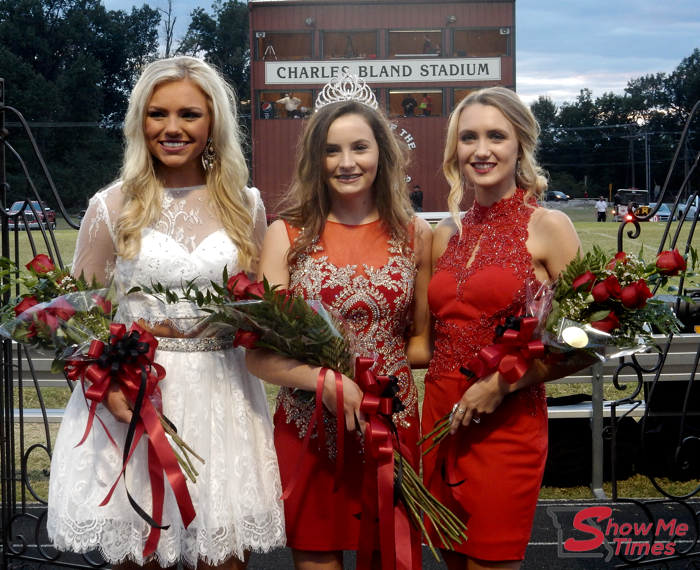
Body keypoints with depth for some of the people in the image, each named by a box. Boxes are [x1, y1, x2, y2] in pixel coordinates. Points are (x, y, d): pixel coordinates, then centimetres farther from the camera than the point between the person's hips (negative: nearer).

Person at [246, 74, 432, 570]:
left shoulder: (416, 234, 5)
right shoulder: (287, 235, 0)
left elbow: (424, 343, 10)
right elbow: (258, 353, -5)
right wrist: (322, 380, -21)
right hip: (306, 430, -1)